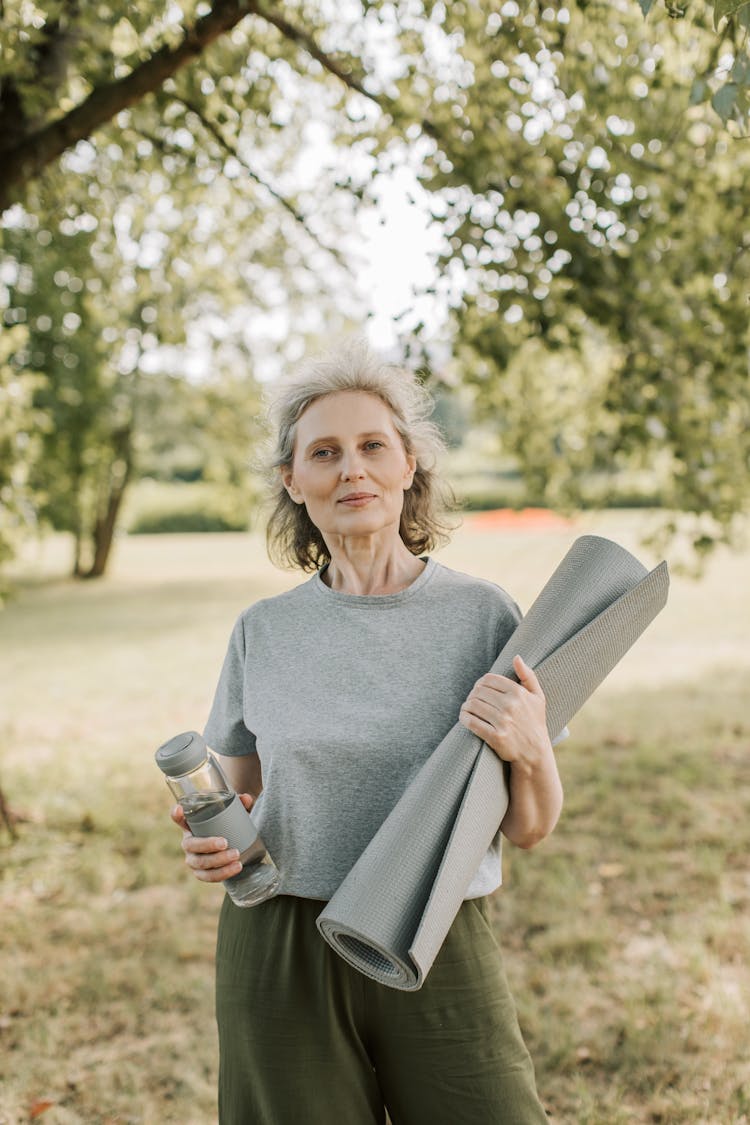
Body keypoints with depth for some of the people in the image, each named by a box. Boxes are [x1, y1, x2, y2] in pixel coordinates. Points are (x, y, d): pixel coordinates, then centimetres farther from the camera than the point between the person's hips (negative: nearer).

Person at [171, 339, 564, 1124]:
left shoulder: (484, 616, -4)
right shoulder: (262, 633, 1)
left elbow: (529, 829, 1)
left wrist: (531, 751, -20)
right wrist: (210, 843, -10)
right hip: (281, 956, 1)